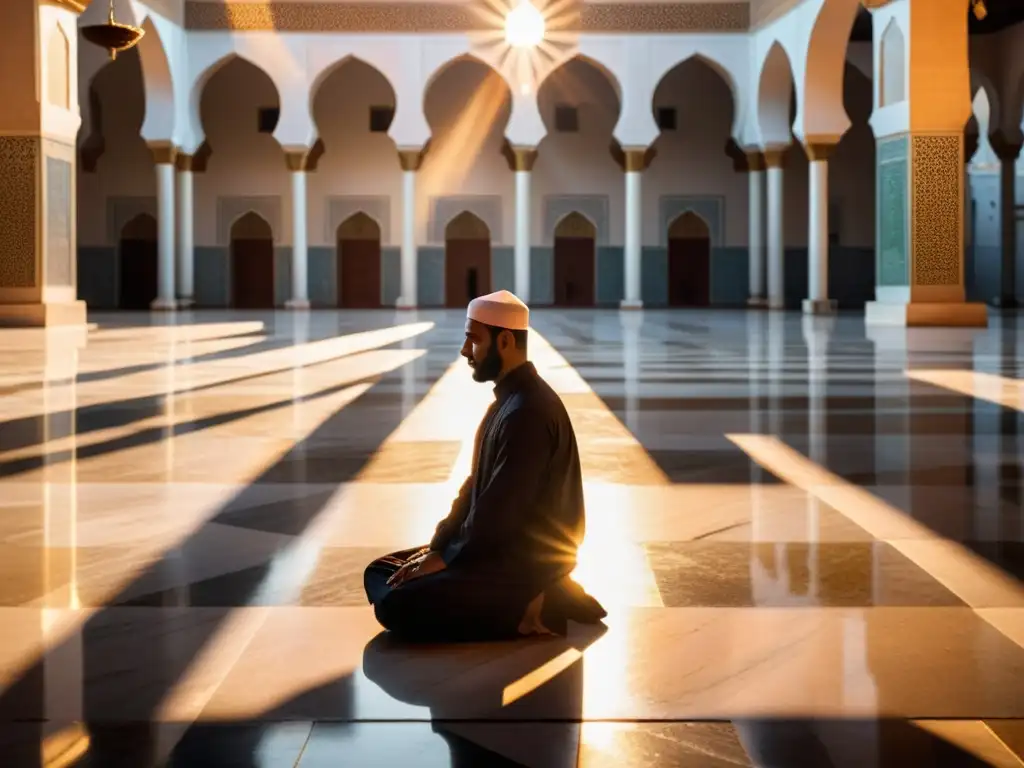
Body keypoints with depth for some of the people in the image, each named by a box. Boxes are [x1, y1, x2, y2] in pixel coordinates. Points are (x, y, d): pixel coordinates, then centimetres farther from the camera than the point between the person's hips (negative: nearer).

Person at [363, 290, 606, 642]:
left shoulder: (527, 411, -22)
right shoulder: (508, 399, 11)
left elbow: (501, 508, -23)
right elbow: (476, 486, 15)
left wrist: (447, 558, -12)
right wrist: (437, 546, 5)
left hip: (526, 561, -11)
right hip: (501, 548, 11)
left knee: (396, 606, -20)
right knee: (380, 574, 13)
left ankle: (527, 611, -9)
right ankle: (531, 601, 7)